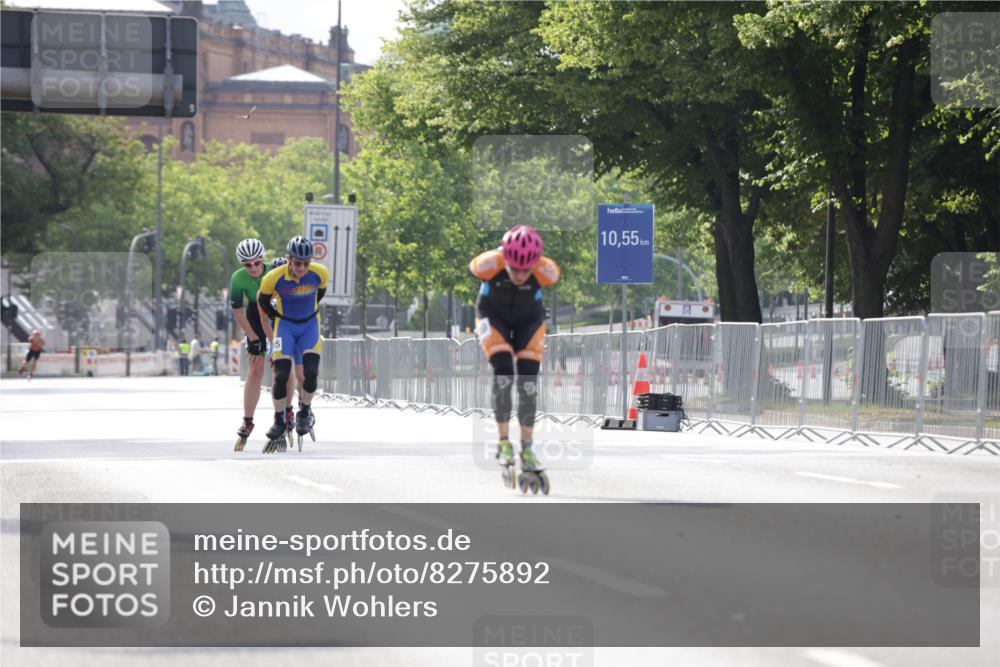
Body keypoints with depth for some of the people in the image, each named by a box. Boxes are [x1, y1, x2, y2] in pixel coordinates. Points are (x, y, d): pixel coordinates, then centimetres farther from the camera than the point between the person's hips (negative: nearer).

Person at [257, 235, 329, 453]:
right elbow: (263, 301, -4)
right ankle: (278, 421, 3)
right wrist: (277, 318, 5)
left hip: (310, 324, 1)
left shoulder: (320, 273, -20)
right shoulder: (274, 278, -26)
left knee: (310, 372, -16)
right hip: (285, 325, -1)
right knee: (281, 375, -13)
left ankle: (305, 412, 8)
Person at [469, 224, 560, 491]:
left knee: (528, 379, -8)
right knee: (503, 370, -21)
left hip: (529, 320, 1)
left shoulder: (545, 272, -35)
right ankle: (503, 443, -12)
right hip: (494, 317, -1)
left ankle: (527, 449, 1)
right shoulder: (489, 265, -37)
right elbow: (472, 270, -11)